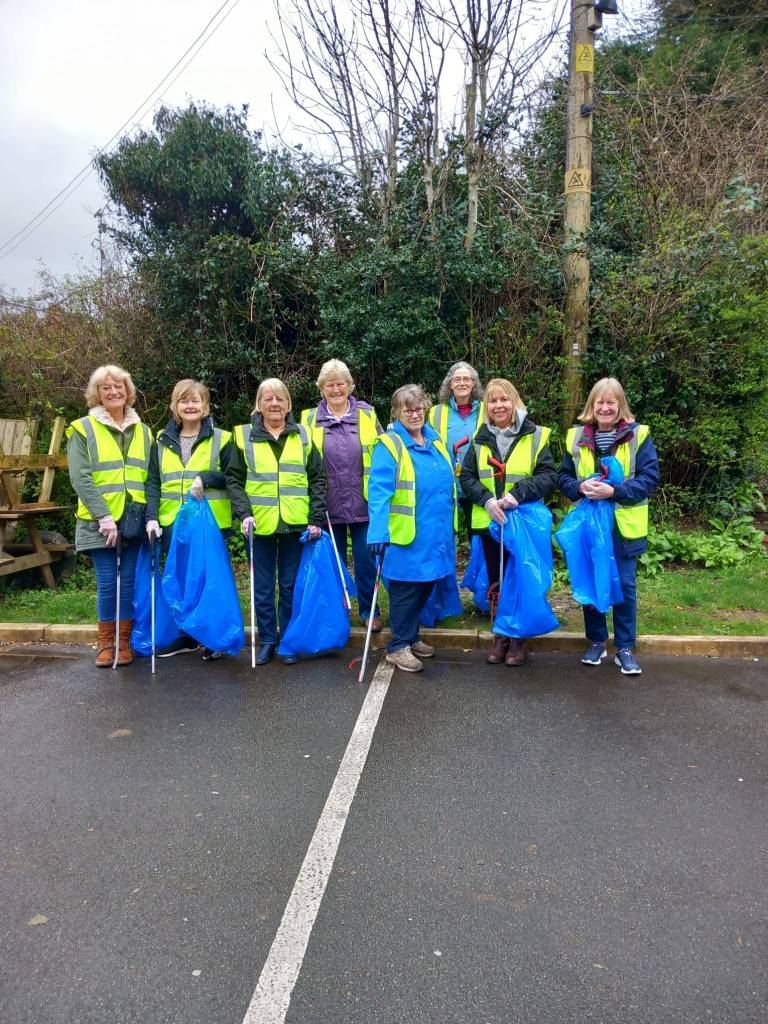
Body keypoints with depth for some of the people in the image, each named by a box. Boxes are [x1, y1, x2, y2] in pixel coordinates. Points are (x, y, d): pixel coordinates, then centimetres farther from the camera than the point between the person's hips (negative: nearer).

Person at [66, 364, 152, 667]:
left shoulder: (143, 431, 13)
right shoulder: (83, 429, 0)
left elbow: (151, 478, 14)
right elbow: (80, 478, -9)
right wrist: (103, 515, -17)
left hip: (135, 520, 3)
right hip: (100, 521, -3)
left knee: (129, 582, 6)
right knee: (107, 583, 1)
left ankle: (124, 641, 19)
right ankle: (106, 643, 17)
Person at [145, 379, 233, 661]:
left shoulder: (221, 438, 1)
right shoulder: (162, 441, 10)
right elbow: (153, 483, 6)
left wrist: (206, 478, -17)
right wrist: (151, 517, -6)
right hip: (172, 522, 3)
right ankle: (186, 637, 24)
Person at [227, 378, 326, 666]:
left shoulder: (303, 435, 7)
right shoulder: (244, 436, 4)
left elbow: (317, 479, 4)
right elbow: (234, 479, 2)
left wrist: (316, 519, -4)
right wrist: (244, 512, -12)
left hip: (295, 524, 0)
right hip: (260, 524, 0)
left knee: (291, 586, 9)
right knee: (262, 587, 8)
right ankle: (267, 640, 23)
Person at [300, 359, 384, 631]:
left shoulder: (367, 415, 4)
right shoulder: (310, 419, 5)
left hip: (363, 503, 0)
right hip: (328, 506, 1)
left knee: (366, 560, 5)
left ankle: (369, 610, 21)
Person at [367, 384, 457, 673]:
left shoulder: (435, 440, 11)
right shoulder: (389, 445, -11)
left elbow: (448, 484, 19)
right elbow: (379, 491, -18)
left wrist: (449, 526, 19)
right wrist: (378, 532, -26)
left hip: (436, 535, 7)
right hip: (406, 536, -7)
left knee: (424, 587, 17)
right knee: (406, 591, 2)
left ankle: (411, 637, 33)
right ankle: (398, 647, 17)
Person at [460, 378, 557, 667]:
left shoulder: (535, 436, -2)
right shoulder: (480, 439, 8)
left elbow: (549, 475, -7)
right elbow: (467, 477, 4)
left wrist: (518, 493, -20)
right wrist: (486, 499, -13)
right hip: (489, 522, 3)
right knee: (496, 581, 11)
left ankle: (519, 639, 19)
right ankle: (500, 636, 24)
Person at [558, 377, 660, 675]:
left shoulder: (638, 435, -5)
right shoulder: (576, 436, 4)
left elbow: (649, 478, -9)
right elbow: (563, 478, 7)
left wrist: (614, 491, -22)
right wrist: (580, 487, -15)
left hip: (624, 526, -2)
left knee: (625, 586, 5)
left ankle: (625, 647, 19)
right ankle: (596, 641, 28)